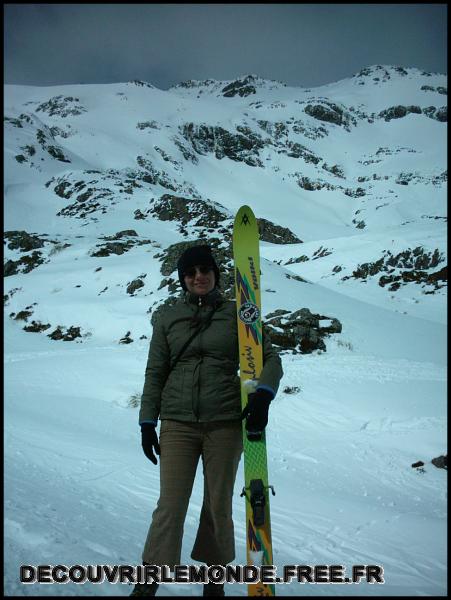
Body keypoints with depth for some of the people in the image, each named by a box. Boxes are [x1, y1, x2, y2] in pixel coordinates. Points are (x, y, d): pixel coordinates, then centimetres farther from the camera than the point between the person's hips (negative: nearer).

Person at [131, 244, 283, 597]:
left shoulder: (236, 313, 4)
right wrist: (147, 422, 7)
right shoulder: (168, 318, 8)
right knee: (170, 507, -3)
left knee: (218, 507, 9)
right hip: (177, 423, 1)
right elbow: (155, 373, 10)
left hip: (225, 422, 0)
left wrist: (263, 395, -16)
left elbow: (270, 359, 2)